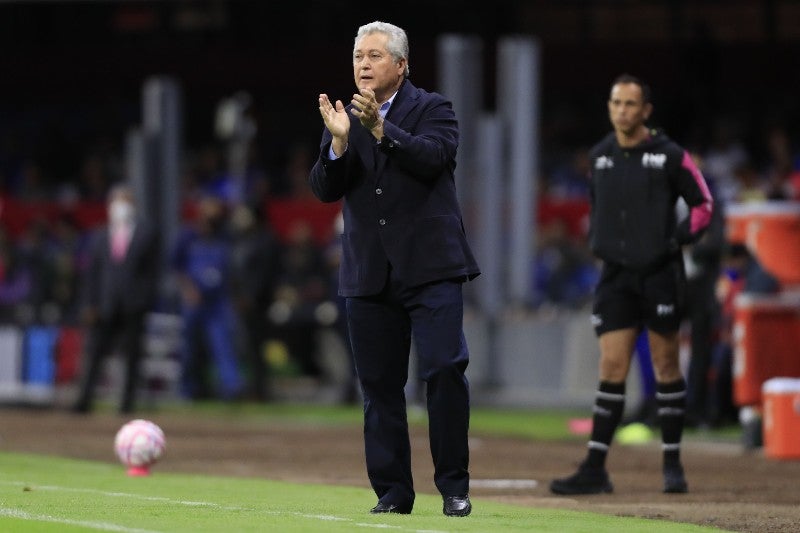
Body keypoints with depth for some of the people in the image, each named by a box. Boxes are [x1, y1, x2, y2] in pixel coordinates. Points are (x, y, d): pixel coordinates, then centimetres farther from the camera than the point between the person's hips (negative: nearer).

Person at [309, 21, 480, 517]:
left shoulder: (432, 109, 3)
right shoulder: (342, 118, 12)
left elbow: (434, 156, -17)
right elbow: (325, 189, 1)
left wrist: (381, 130, -28)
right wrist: (339, 142, -16)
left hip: (430, 269, -4)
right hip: (369, 273, 4)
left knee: (445, 369, -13)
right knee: (379, 384, 5)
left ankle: (454, 487, -5)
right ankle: (393, 491, 11)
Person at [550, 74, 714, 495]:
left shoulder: (670, 156, -5)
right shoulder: (600, 155, 9)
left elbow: (703, 204, 2)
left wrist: (677, 240, -8)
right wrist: (595, 240, 11)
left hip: (660, 274, -3)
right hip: (617, 275, 3)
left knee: (666, 367, 3)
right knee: (612, 369, -3)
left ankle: (673, 465, 13)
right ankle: (595, 470, -5)